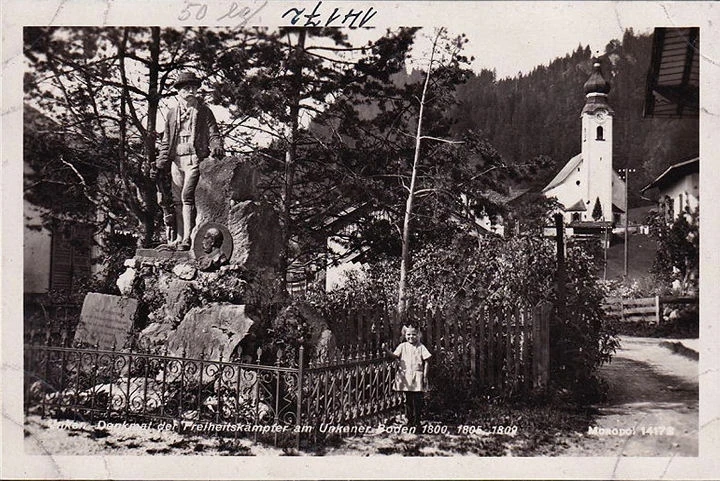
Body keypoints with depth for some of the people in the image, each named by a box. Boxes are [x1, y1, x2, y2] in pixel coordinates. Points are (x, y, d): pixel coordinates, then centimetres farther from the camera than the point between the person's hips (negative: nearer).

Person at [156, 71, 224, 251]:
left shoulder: (204, 111, 9)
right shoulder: (172, 114, 18)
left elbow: (213, 135, 4)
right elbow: (165, 142, 20)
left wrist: (217, 147, -19)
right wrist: (161, 166, 12)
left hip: (195, 160, -5)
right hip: (176, 161, 5)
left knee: (187, 196, -19)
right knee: (176, 200, 2)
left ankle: (188, 239, -19)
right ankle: (178, 238, 7)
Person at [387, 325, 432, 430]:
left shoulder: (421, 347, 2)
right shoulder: (402, 346, 6)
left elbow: (426, 362, 2)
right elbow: (396, 355, -6)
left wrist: (425, 376, -3)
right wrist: (388, 352, -27)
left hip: (417, 377, -2)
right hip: (406, 377, 2)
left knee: (417, 401, -2)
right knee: (408, 400, 9)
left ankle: (417, 422, 6)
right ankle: (409, 420, 19)